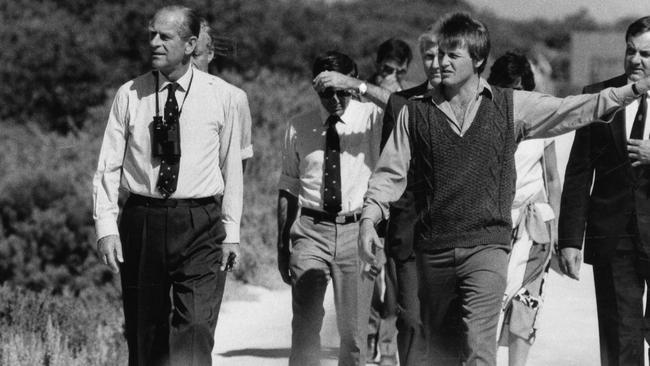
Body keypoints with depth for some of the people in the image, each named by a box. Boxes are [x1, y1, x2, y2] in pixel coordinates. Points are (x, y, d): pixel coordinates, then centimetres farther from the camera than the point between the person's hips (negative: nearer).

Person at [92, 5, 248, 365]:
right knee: (143, 334, 8)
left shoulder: (225, 97, 0)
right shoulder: (129, 95, 3)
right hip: (142, 222, 2)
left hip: (200, 225, -2)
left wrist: (231, 231, 3)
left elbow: (232, 167, 4)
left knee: (195, 333, -13)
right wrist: (106, 226, -5)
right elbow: (108, 166, 4)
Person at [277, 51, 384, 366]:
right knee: (305, 325, -10)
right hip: (311, 230, 0)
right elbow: (288, 189, 11)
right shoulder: (298, 128, 8)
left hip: (356, 232, 0)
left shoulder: (372, 118, 2)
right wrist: (282, 244, 8)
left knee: (354, 331, 5)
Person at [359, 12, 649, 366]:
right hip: (433, 249, 2)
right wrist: (369, 217, -6)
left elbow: (572, 110, 5)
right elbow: (390, 173, 8)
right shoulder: (416, 113, 7)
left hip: (487, 246, -2)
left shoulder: (511, 106, 6)